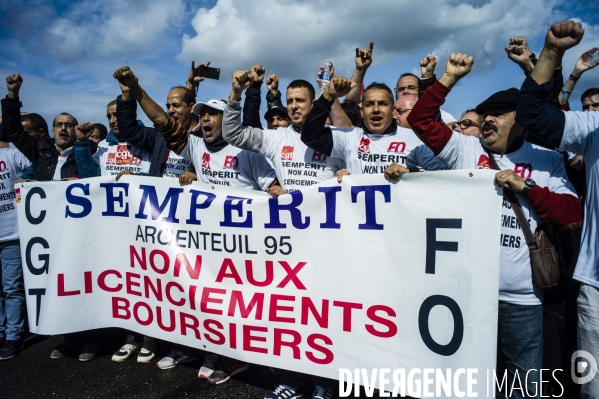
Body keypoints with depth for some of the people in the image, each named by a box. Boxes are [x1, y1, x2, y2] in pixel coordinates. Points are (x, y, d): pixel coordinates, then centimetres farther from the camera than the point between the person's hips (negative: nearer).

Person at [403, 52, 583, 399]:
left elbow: (572, 216, -1)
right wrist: (450, 78, -4)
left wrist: (526, 186, -11)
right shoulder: (466, 149, 6)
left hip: (520, 297, 0)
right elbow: (421, 120, 3)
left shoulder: (547, 161, 5)